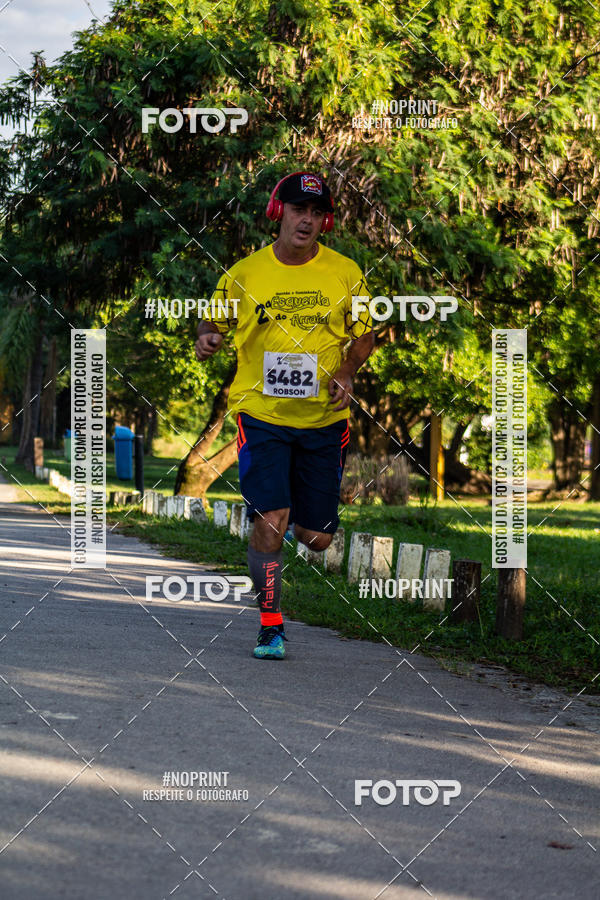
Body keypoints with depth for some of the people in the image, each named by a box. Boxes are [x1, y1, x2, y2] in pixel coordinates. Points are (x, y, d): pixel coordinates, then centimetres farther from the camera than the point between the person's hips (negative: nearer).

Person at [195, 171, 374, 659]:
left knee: (316, 538, 5)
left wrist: (346, 373, -7)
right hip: (261, 413, -2)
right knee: (270, 522, -15)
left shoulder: (345, 274, 1)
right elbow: (214, 320, 11)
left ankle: (305, 514, 44)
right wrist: (207, 339, -12)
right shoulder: (244, 274, -2)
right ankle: (270, 627, 1)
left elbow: (364, 335, 11)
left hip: (324, 417, 2)